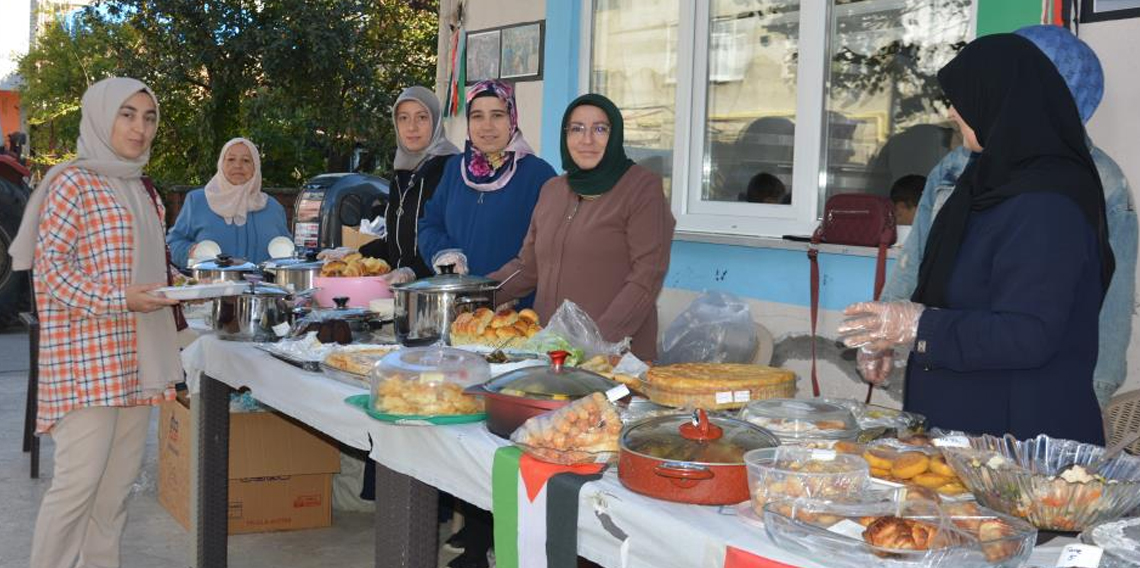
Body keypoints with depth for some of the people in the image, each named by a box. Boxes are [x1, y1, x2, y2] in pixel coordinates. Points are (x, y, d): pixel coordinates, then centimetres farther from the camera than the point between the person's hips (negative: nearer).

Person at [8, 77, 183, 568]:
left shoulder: (140, 190, 16)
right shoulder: (73, 182, -7)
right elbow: (47, 263, -12)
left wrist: (172, 289, 8)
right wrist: (117, 301, -20)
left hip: (135, 353, 8)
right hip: (87, 353, -8)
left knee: (121, 478, 9)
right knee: (80, 480, -8)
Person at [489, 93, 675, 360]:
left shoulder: (642, 187, -6)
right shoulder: (552, 189, 14)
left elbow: (647, 275, -13)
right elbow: (527, 266, 18)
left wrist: (603, 336, -23)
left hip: (617, 353, -5)